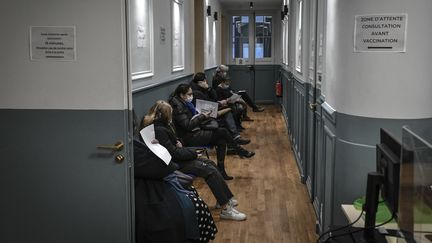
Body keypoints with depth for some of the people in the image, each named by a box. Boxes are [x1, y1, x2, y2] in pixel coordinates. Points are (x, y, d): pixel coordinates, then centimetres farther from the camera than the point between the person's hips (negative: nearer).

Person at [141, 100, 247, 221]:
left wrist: (178, 143, -2)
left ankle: (226, 198, 16)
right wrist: (192, 152, -10)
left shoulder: (161, 125, 4)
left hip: (176, 157, 10)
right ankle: (226, 209, -10)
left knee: (210, 163, 8)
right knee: (210, 170, -14)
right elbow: (173, 153, -24)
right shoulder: (158, 130, -26)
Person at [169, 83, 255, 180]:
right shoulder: (177, 107, -17)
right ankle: (240, 151, 9)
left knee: (222, 140, -7)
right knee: (222, 131, -12)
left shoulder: (184, 103, 11)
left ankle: (221, 171, -5)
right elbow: (188, 125, -24)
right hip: (189, 138, -9)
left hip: (194, 133, 9)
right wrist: (202, 116, -16)